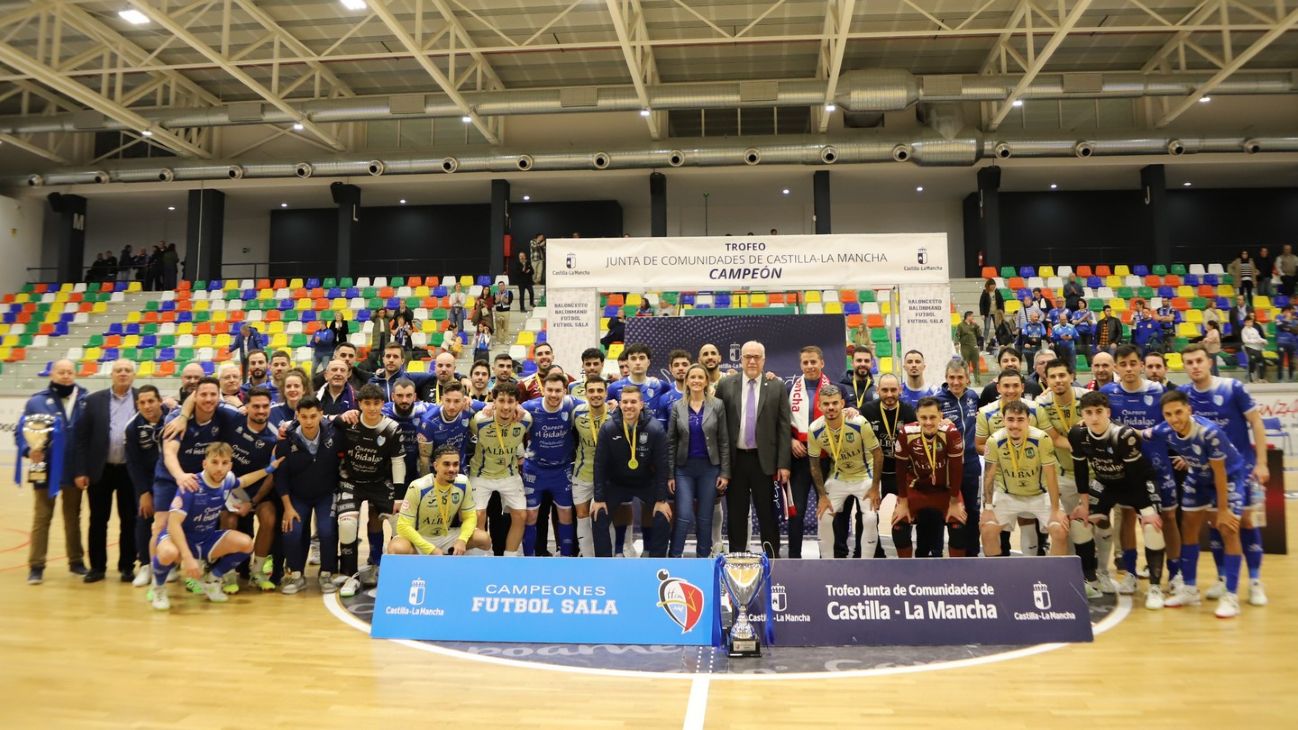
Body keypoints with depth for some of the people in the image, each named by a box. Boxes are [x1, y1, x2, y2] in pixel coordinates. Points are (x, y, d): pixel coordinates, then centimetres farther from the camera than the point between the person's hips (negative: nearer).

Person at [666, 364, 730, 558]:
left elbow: (724, 441, 0)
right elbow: (671, 442, 3)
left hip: (710, 468, 0)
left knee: (705, 518, 6)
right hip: (684, 468, 0)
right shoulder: (677, 407, 1)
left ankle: (703, 559, 18)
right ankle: (674, 558, 5)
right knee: (684, 516, -8)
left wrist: (725, 473, -5)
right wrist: (669, 474, -2)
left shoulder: (717, 405, 0)